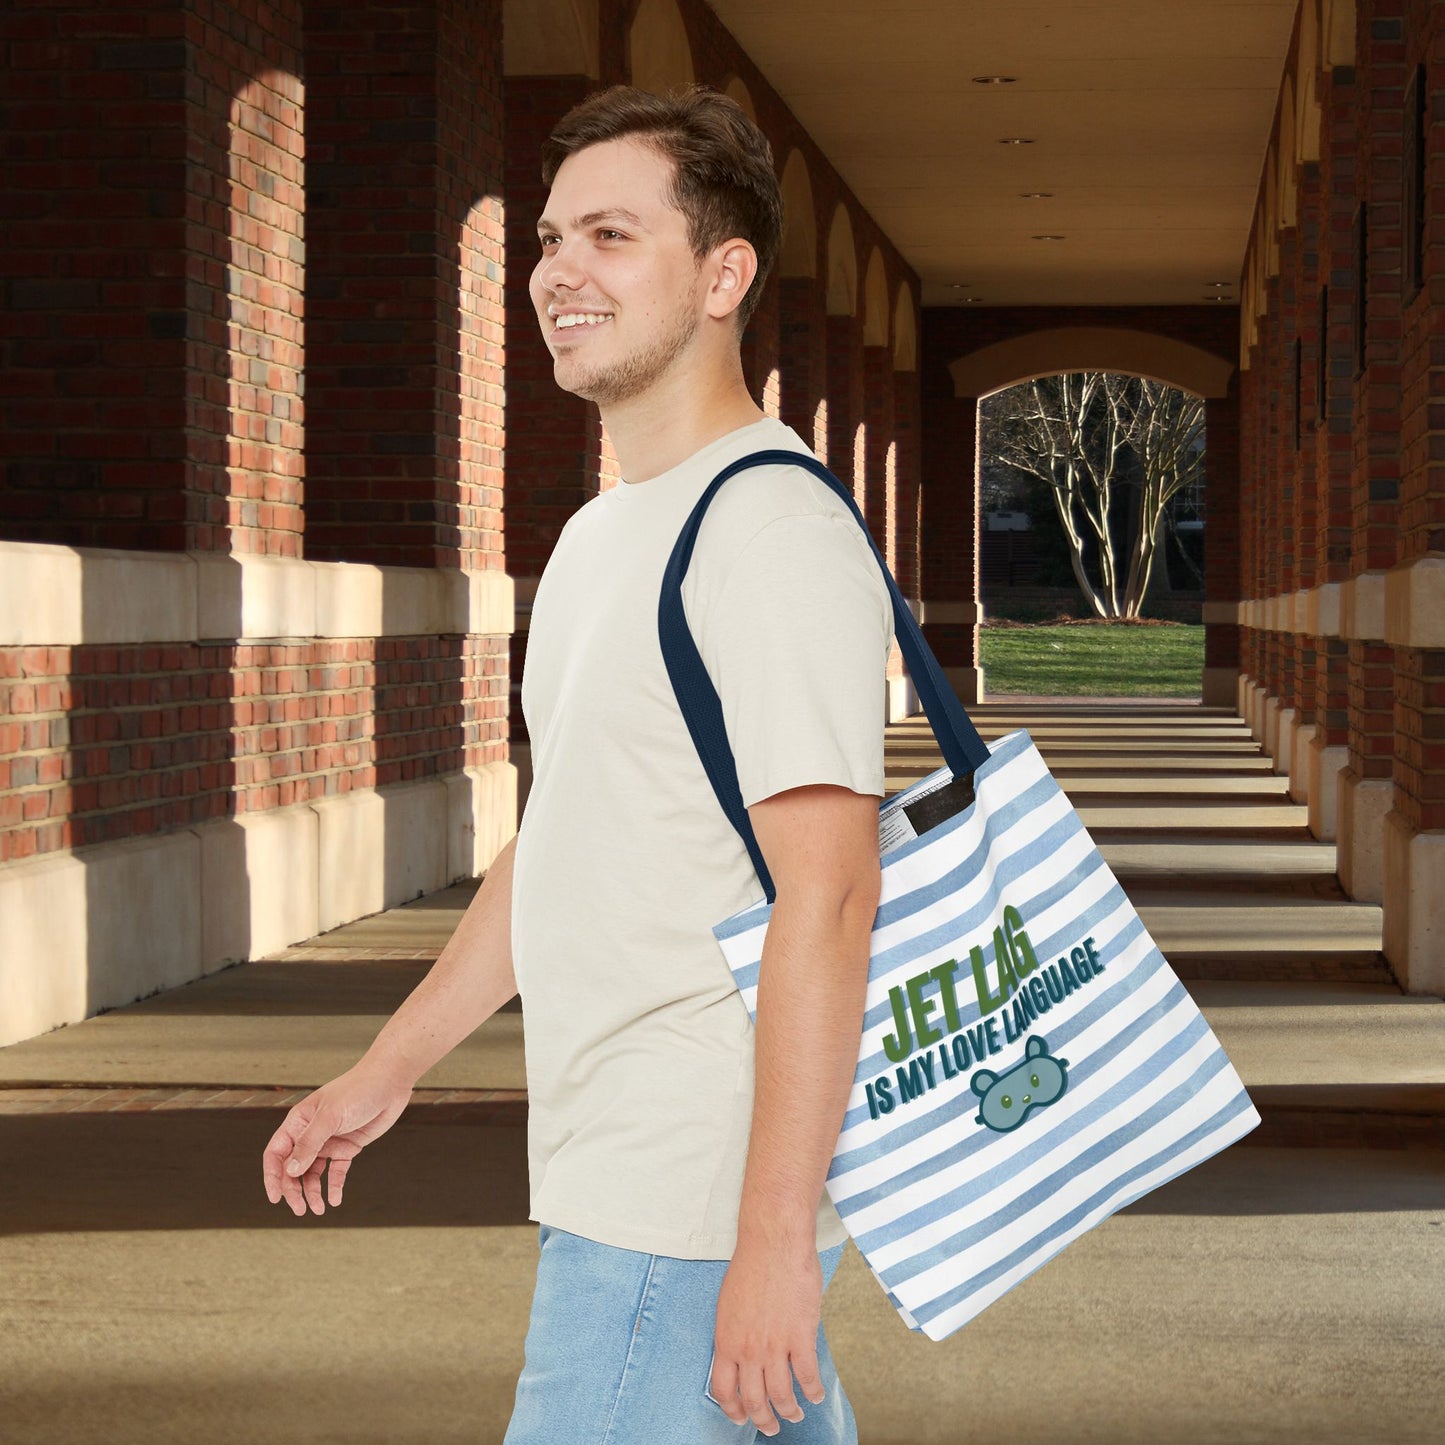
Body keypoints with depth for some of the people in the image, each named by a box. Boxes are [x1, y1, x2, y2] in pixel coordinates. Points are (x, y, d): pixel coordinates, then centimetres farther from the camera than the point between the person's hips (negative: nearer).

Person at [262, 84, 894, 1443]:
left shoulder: (772, 530, -16)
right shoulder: (600, 538, 17)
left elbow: (826, 896, -23)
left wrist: (774, 1234, -26)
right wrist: (387, 1071, 28)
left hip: (695, 1205, -10)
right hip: (613, 1177, 10)